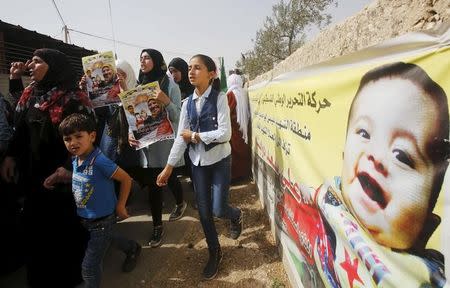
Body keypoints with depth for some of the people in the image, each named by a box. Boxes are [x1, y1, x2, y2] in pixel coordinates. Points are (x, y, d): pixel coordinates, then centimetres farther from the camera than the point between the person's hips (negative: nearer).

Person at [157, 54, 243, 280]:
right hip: (198, 162, 4)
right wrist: (169, 167, -1)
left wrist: (195, 136, -13)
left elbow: (225, 134, -20)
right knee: (204, 211, 9)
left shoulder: (220, 99, -12)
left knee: (218, 209, -2)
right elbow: (181, 137, 1)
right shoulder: (188, 103, 1)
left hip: (219, 161, -4)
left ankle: (236, 216, 37)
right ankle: (214, 253, 31)